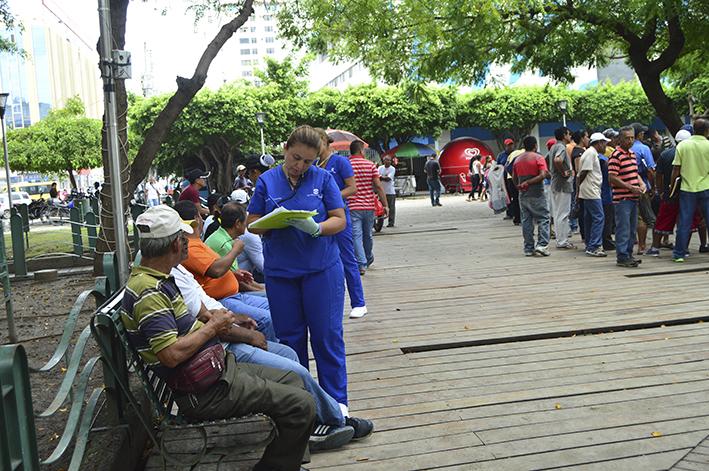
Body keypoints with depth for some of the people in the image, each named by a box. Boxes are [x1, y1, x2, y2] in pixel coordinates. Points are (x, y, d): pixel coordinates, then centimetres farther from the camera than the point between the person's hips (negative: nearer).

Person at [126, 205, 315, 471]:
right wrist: (212, 326, -13)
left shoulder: (157, 280, 10)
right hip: (205, 390, -11)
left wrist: (213, 327, 6)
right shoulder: (148, 291, -22)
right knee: (300, 405, -13)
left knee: (292, 380, 19)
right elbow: (172, 354, -28)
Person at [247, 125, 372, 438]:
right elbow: (253, 224, 6)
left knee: (328, 336, 1)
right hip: (280, 272, 2)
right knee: (290, 338, 10)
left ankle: (338, 406, 12)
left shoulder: (323, 179, 1)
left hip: (322, 269, -1)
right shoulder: (267, 181, 4)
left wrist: (316, 228, -21)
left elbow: (340, 220, -1)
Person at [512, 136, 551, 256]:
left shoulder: (517, 159, 9)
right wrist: (528, 183, -14)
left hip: (523, 195, 5)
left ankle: (528, 248, 10)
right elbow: (543, 175, -18)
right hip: (536, 194, -5)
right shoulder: (538, 158, -7)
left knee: (526, 220, 9)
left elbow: (514, 178, 12)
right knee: (543, 219, 2)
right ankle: (542, 244, -10)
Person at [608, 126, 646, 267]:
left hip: (633, 198, 9)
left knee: (632, 228, 14)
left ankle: (629, 254, 23)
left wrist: (641, 184, 6)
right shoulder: (616, 155, -12)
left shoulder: (632, 154, 15)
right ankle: (622, 257, 1)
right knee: (623, 229, -5)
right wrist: (631, 187, -18)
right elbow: (612, 178, -17)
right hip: (622, 199, -9)